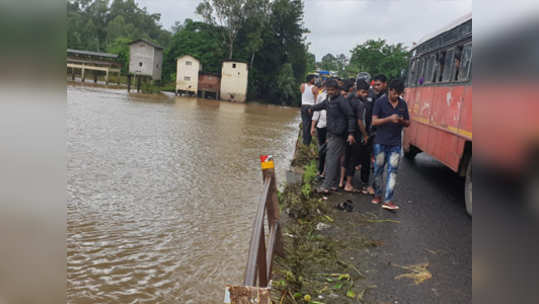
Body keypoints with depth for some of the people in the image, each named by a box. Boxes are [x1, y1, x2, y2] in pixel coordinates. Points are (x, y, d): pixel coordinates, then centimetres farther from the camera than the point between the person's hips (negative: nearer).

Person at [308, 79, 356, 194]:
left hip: (338, 135, -9)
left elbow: (350, 116, -17)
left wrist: (351, 133, -23)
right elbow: (321, 105, 36)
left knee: (331, 159, -10)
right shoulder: (328, 100, 13)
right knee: (331, 159, 13)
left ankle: (326, 186, -10)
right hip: (331, 134, 9)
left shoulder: (341, 101, -14)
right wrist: (312, 108, 53)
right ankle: (333, 184, 20)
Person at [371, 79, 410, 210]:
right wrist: (390, 118, -22)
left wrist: (402, 121, -8)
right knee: (378, 169, 7)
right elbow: (374, 121, -9)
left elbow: (408, 123, 15)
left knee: (392, 171, -4)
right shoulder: (380, 102, -3)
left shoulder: (403, 104, 9)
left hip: (395, 143, 3)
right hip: (381, 142, -2)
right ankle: (377, 195, 25)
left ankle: (388, 200, -4)